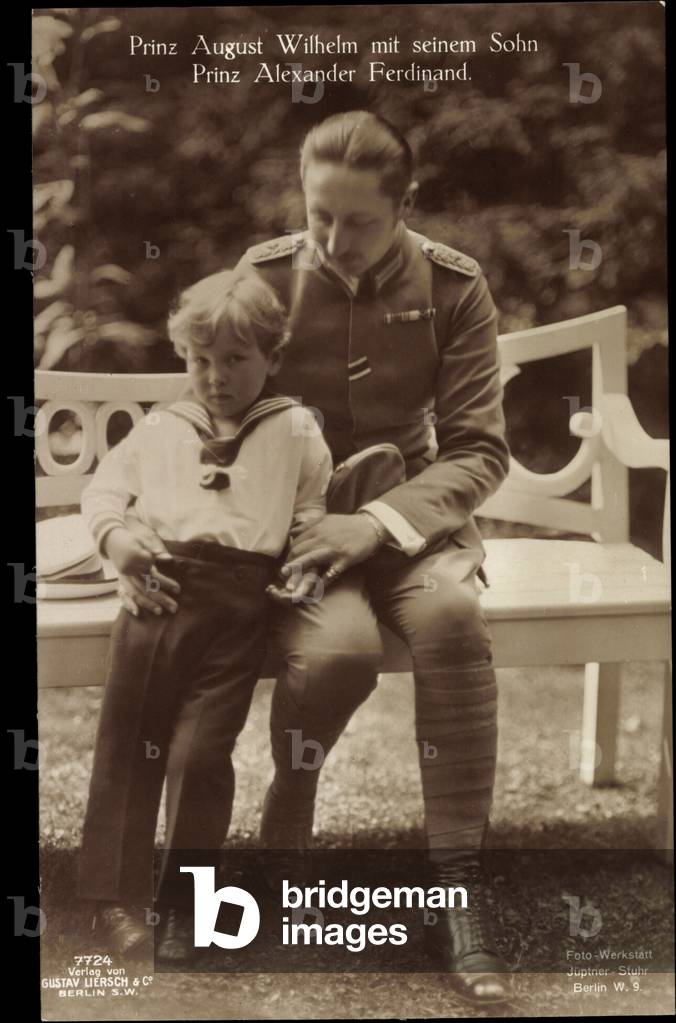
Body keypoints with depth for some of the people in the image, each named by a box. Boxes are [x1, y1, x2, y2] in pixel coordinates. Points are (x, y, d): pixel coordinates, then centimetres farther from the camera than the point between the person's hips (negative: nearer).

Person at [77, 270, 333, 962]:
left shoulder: (294, 432, 12)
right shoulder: (160, 429, 15)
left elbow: (313, 516, 14)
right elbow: (105, 485, 13)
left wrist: (308, 566, 0)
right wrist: (113, 534, -4)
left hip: (239, 604, -2)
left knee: (200, 751, -5)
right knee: (126, 745, 5)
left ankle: (183, 901, 14)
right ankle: (118, 895, 17)